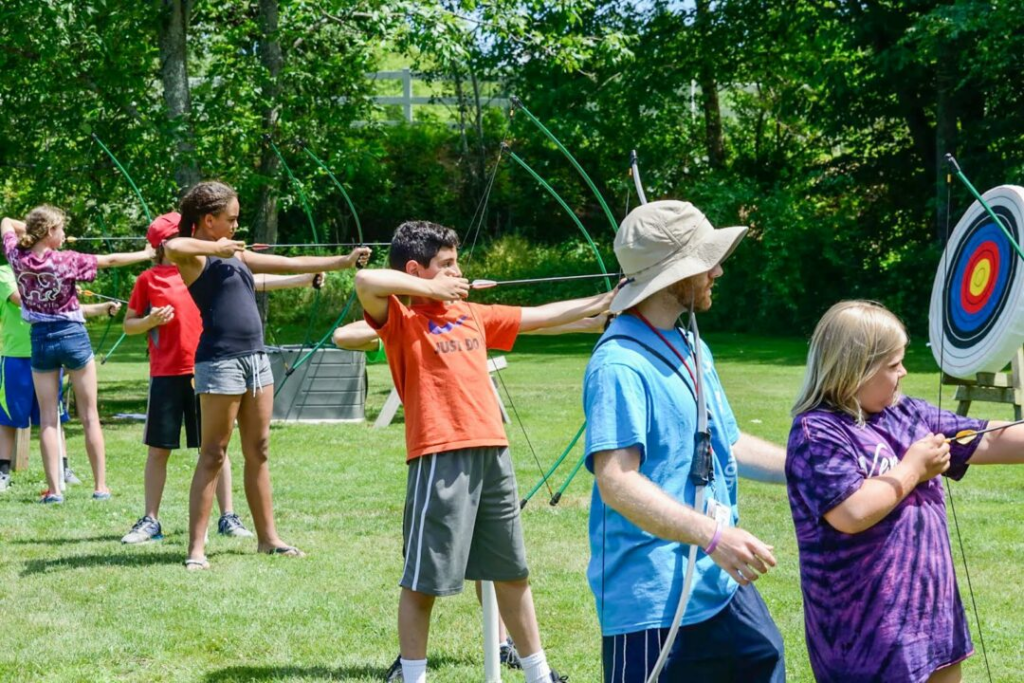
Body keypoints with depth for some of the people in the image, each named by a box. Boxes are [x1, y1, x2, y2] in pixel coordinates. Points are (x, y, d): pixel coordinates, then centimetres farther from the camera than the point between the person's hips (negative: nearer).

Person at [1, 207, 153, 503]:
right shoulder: (66, 260, -14)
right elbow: (111, 260, -5)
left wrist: (31, 229, 10)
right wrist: (147, 254, 6)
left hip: (41, 339, 3)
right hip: (73, 336, -3)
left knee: (48, 418, 5)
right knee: (90, 416, 6)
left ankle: (54, 488, -2)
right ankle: (100, 486, 7)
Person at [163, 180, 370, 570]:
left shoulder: (235, 254, 19)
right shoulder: (196, 257, -8)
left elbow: (291, 264, 23)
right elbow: (172, 248, -33)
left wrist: (344, 262, 22)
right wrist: (217, 248, -18)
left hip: (255, 358, 8)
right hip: (220, 360, -8)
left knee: (258, 453, 12)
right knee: (213, 456, -6)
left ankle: (268, 537, 19)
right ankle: (196, 547, -3)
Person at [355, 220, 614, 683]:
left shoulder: (472, 315, 16)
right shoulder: (402, 320, -5)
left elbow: (541, 316, 21)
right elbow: (366, 281, -24)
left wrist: (605, 302, 17)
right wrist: (431, 290, -12)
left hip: (493, 451, 7)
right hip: (440, 457, -7)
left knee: (512, 571, 17)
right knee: (424, 579, 0)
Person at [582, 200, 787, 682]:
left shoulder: (692, 350, 13)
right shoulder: (620, 365, -19)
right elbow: (616, 482, -27)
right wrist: (711, 534, -36)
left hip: (719, 585, 9)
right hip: (652, 601, -9)